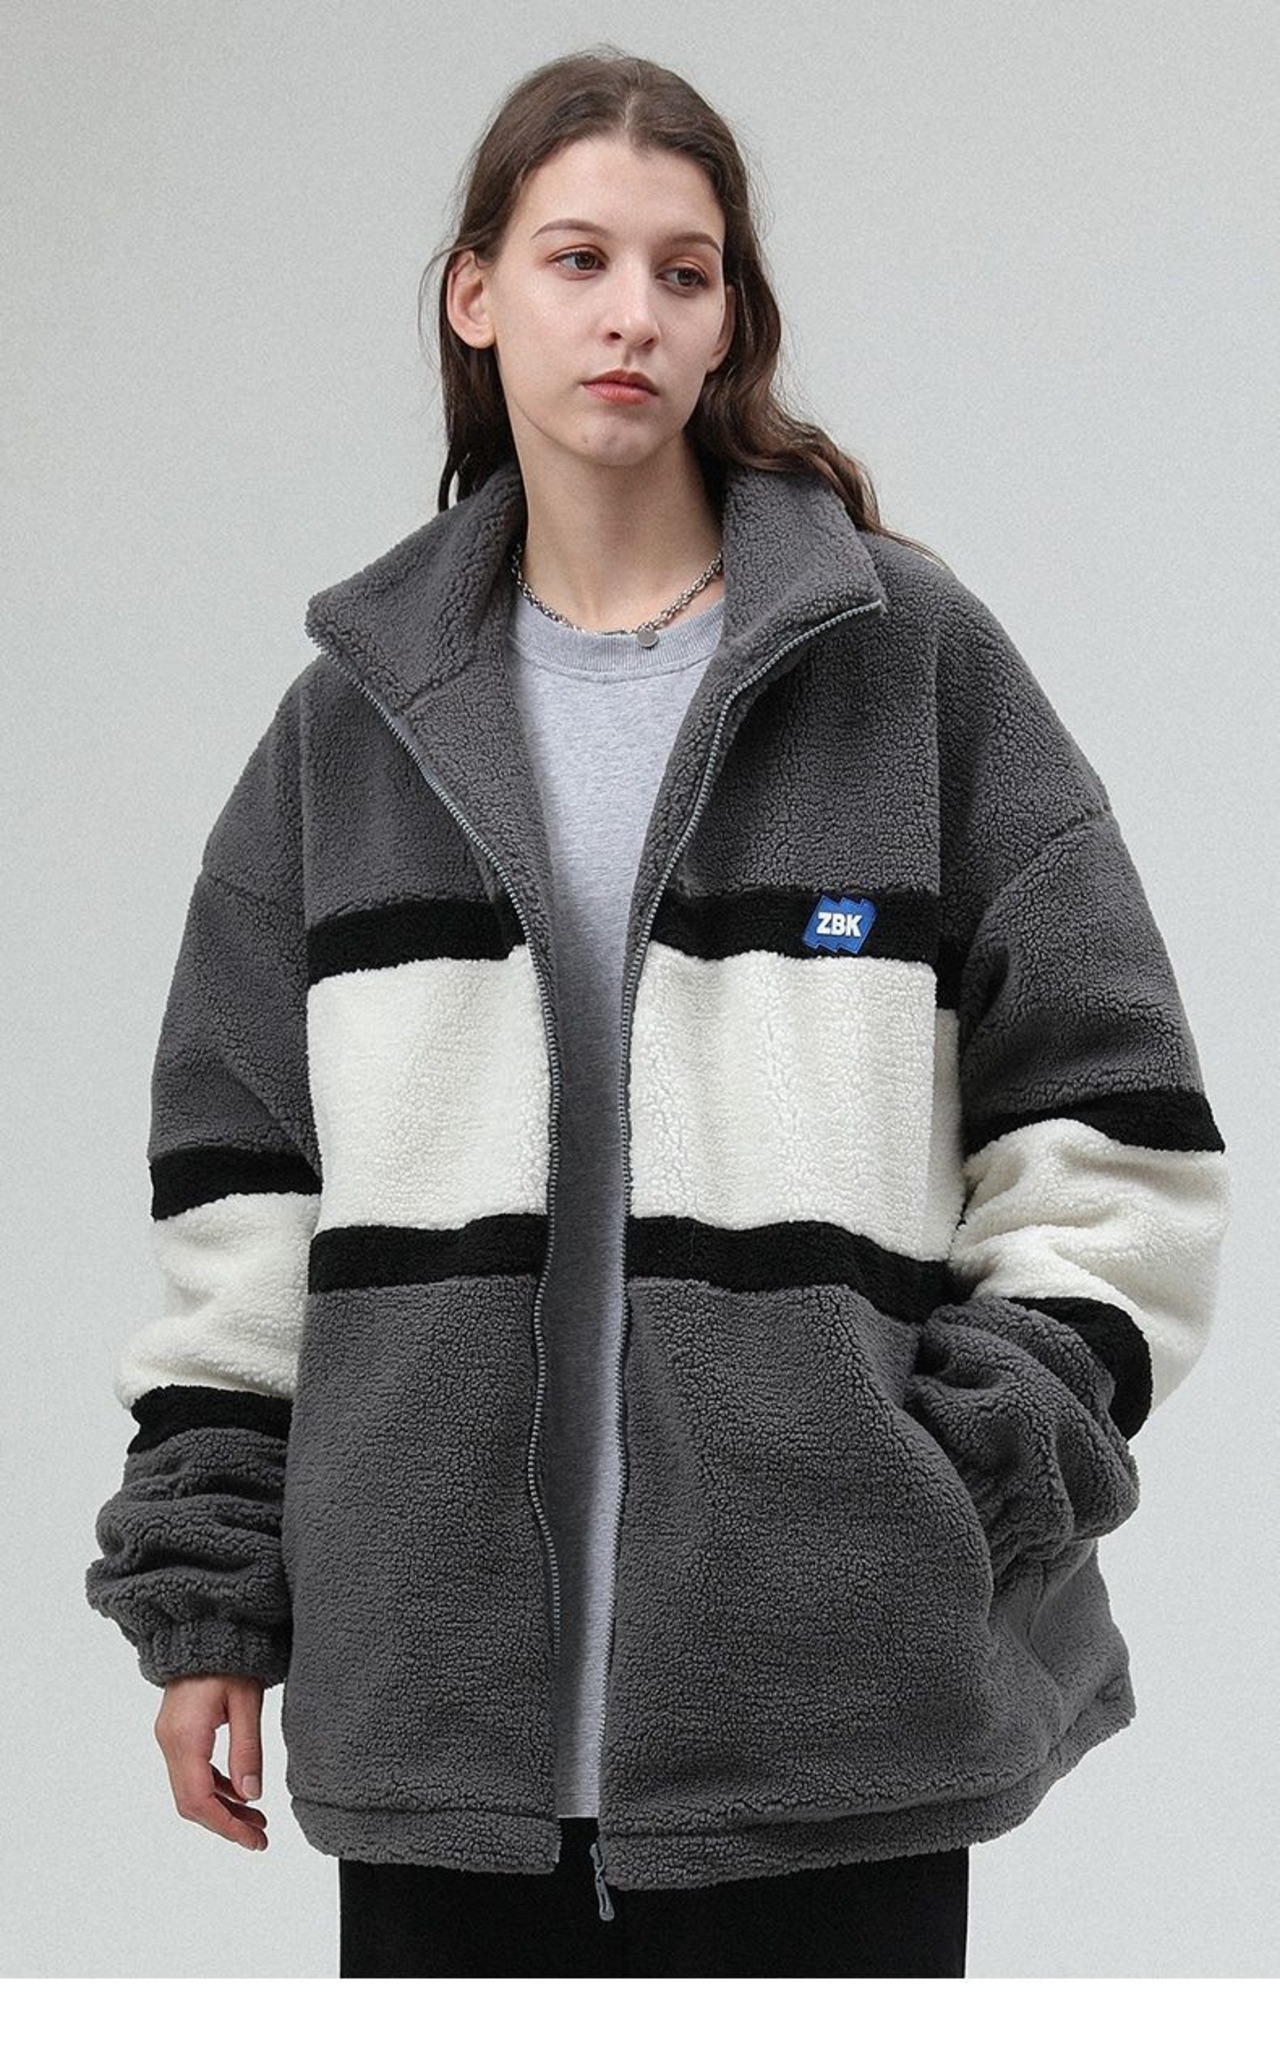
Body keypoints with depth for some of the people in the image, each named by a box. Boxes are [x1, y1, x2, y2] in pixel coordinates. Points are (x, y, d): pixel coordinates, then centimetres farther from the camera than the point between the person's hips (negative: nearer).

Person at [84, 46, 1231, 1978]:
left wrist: (994, 1474, -6)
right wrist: (205, 1593, 8)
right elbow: (241, 1185, 12)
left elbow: (1105, 1130, 4)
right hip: (443, 1682, 3)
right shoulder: (359, 712, 11)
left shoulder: (914, 660, 3)